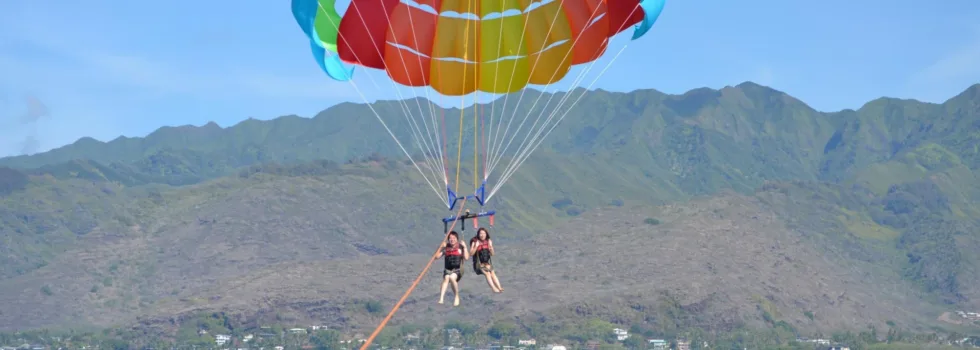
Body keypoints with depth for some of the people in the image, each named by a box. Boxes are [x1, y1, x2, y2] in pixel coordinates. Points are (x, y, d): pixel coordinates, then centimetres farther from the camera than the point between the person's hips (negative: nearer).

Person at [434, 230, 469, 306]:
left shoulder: (461, 247, 5)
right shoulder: (446, 248, 11)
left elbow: (466, 257, -8)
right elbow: (437, 256, 4)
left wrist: (465, 247, -9)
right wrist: (441, 247, -2)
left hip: (458, 270, -2)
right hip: (447, 269, 2)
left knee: (452, 277, -34)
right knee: (446, 278, -32)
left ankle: (457, 297, -13)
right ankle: (441, 299, -46)